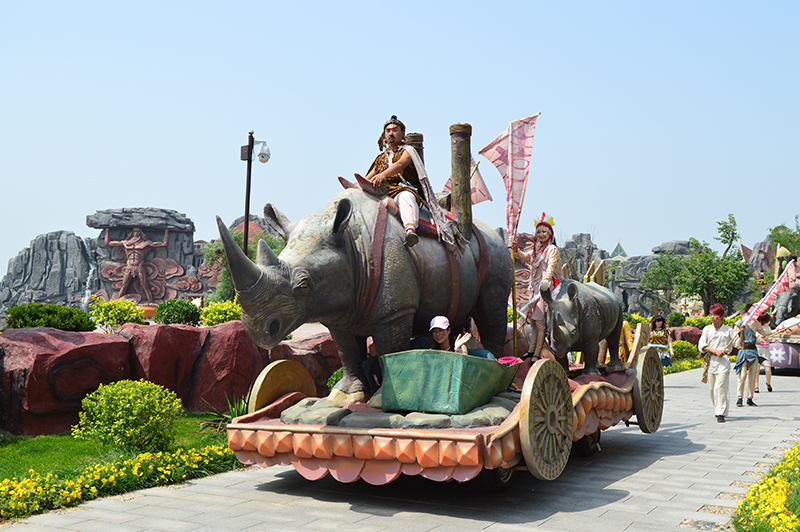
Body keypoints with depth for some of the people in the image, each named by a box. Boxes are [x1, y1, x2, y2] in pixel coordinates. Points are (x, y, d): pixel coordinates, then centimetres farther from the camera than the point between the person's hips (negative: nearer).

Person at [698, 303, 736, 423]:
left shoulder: (728, 330, 4)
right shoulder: (707, 329, 10)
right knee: (712, 388, 5)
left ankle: (721, 413, -11)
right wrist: (715, 351, -8)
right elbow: (701, 346, 4)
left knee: (720, 387, -12)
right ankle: (717, 409, 23)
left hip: (723, 360, -3)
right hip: (710, 361, 3)